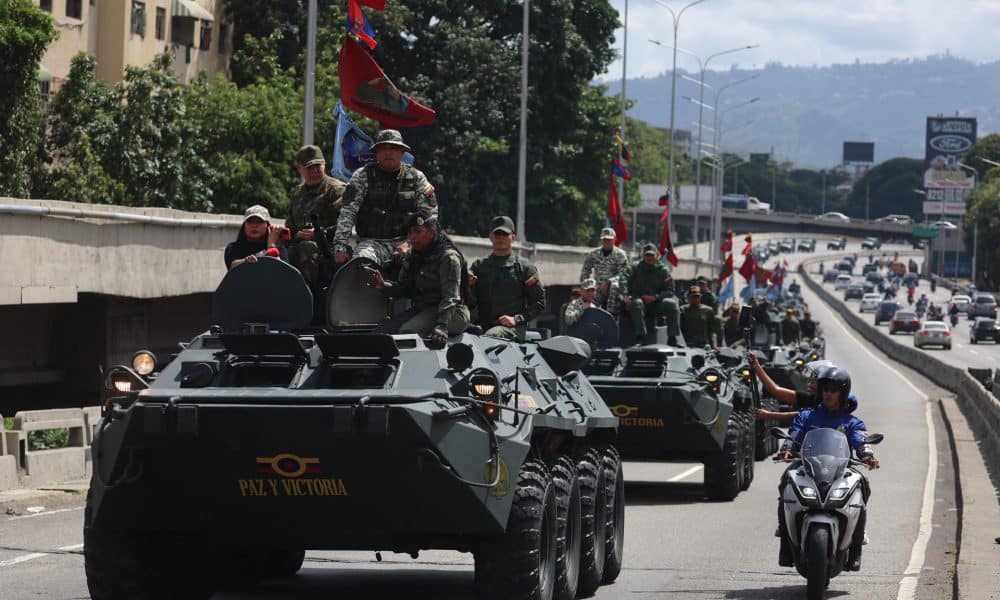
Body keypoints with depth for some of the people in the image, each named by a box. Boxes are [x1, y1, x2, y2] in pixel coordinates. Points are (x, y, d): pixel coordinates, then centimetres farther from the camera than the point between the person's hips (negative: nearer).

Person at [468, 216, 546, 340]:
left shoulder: (524, 267, 10)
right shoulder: (479, 266, 19)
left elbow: (539, 302, 7)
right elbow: (471, 304, 17)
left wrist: (516, 319, -6)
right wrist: (469, 286, -5)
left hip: (511, 328, -3)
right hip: (483, 324, 3)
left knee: (491, 335, -38)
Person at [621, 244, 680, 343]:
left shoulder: (663, 270, 5)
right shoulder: (635, 267, 4)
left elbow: (670, 291, -2)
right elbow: (623, 279, -13)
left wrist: (655, 297, -19)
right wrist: (625, 296, -32)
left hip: (656, 304, 1)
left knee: (671, 303, -24)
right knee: (637, 303, -34)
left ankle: (672, 338, -24)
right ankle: (640, 337, -40)